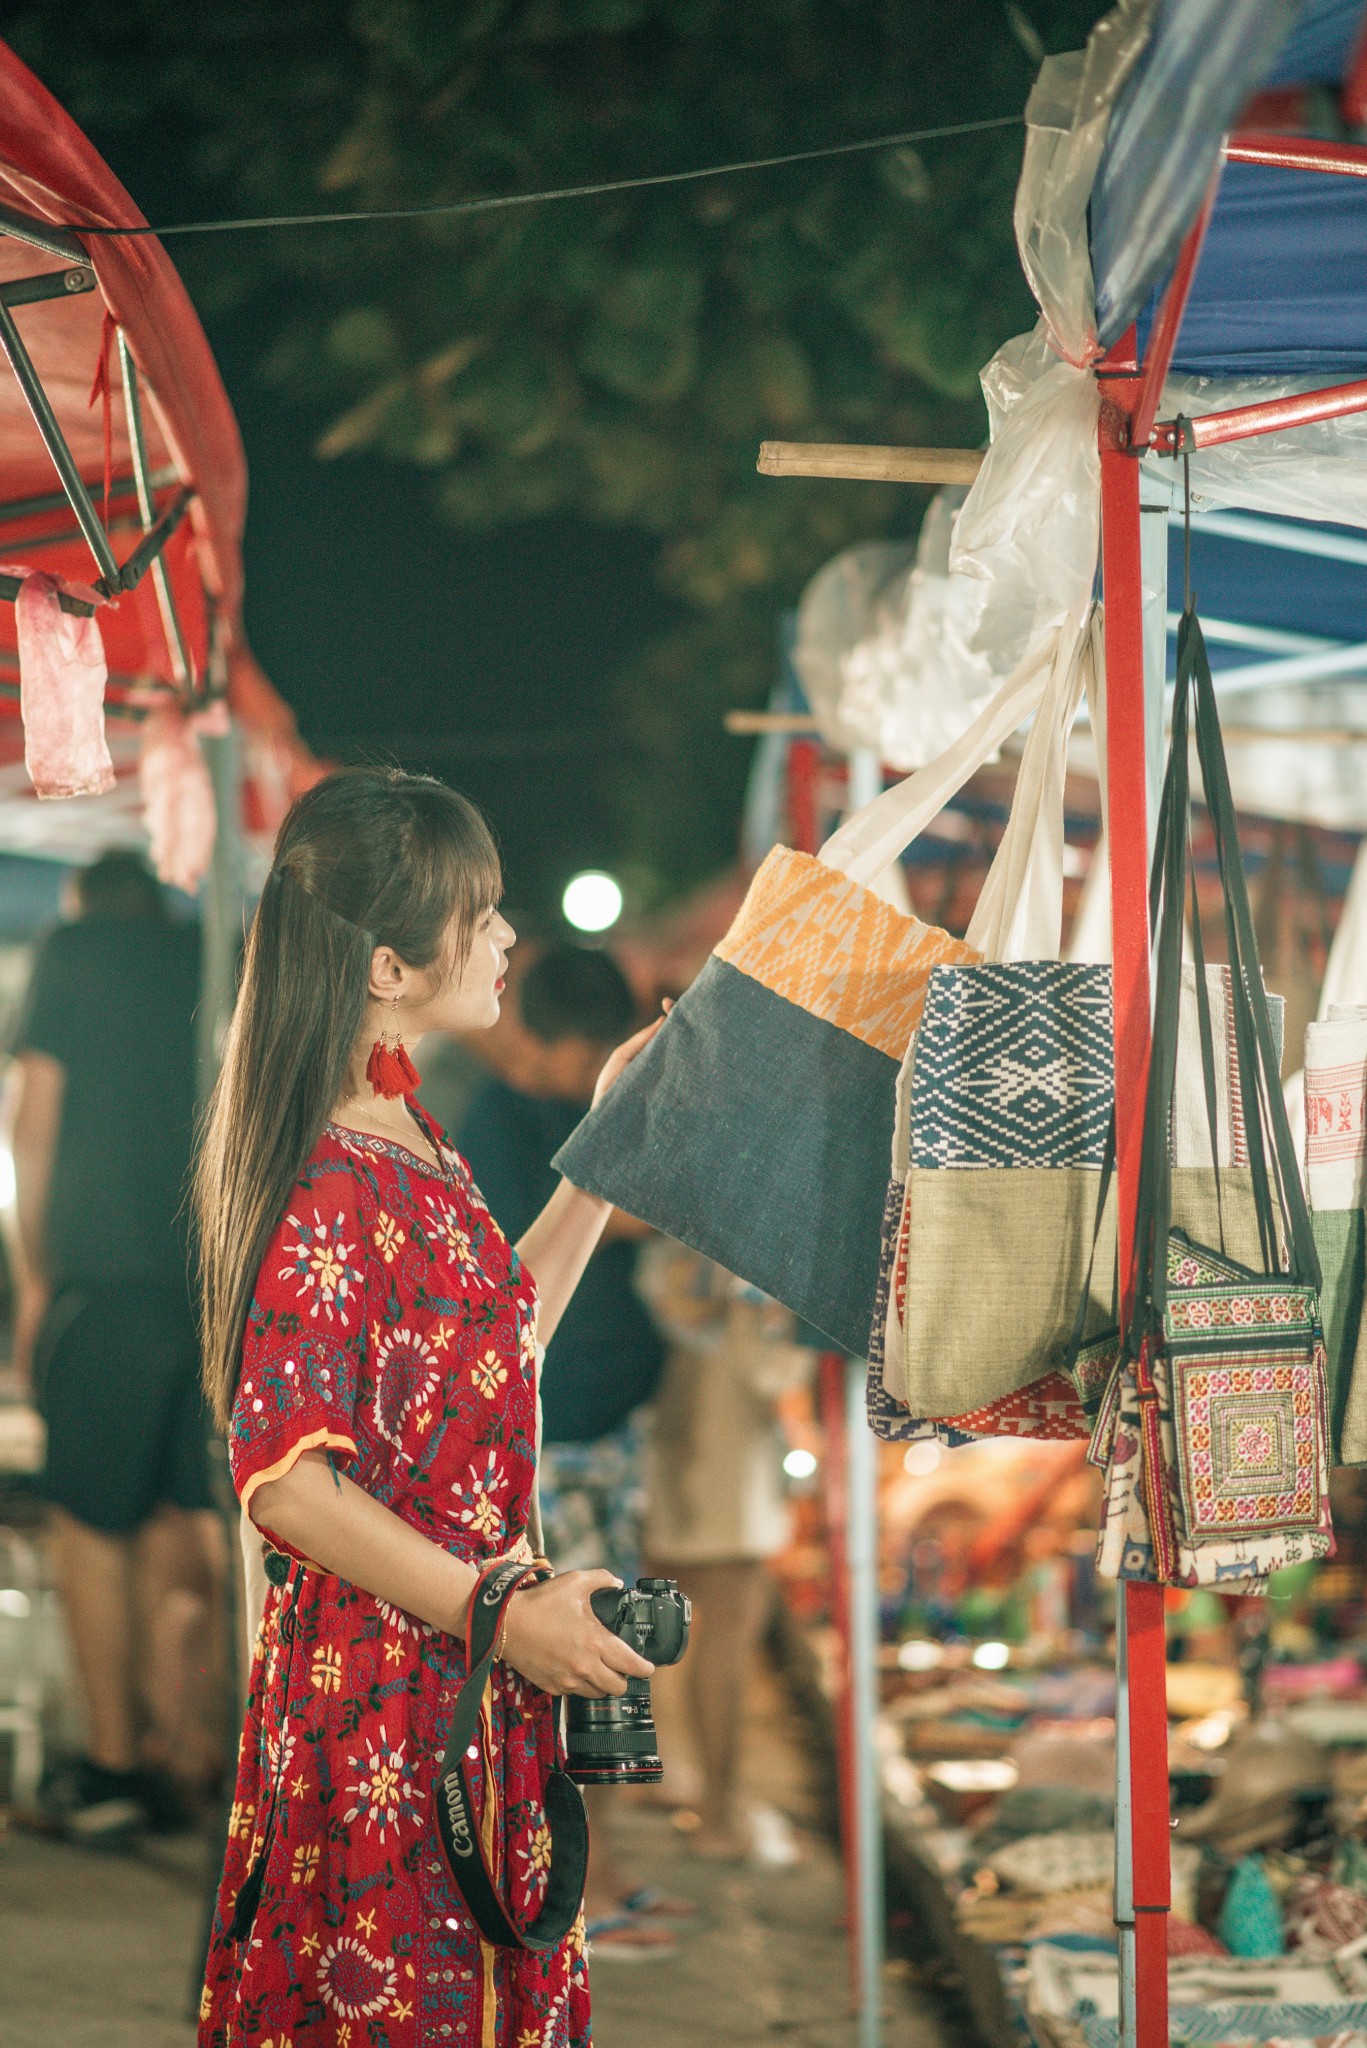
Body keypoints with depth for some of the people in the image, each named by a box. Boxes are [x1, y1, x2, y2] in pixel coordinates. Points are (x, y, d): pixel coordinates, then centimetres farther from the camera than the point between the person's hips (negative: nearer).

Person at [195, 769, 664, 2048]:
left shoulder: (410, 1141, 10)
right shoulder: (329, 1195, -20)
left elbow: (495, 1340, 23)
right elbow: (287, 1477, -23)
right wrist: (502, 1615, -22)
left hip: (470, 1690, 10)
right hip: (379, 1692, -10)